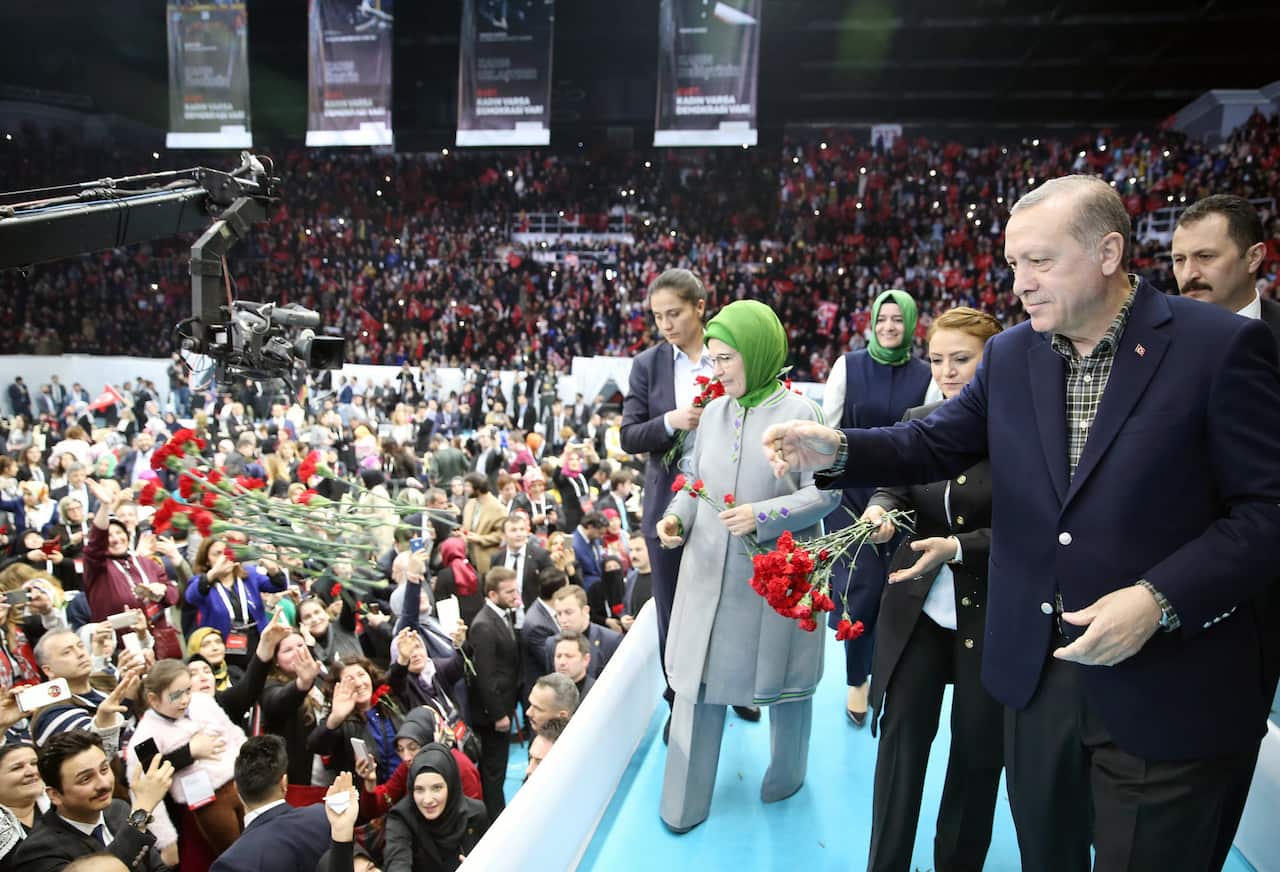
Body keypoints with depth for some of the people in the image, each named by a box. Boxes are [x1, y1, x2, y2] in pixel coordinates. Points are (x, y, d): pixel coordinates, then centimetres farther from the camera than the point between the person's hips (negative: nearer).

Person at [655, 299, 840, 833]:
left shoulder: (799, 414, -10)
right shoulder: (714, 413, 5)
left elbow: (824, 493, -10)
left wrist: (763, 515, -21)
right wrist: (677, 515, -7)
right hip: (709, 573, 4)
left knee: (780, 679, 14)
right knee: (697, 680, 8)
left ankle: (787, 773, 40)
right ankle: (685, 800, 22)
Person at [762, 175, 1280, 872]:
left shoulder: (1220, 346, -12)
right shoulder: (1010, 354, 3)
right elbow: (935, 443, 5)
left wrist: (1160, 599, -23)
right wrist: (838, 450, -13)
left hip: (1168, 696, -4)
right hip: (1036, 676, 5)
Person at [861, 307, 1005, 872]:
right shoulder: (917, 421, 2)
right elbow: (895, 486, 2)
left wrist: (958, 547, -26)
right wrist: (880, 510, -21)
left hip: (992, 613, -3)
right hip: (918, 607, 3)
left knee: (977, 748, 14)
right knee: (901, 733, 5)